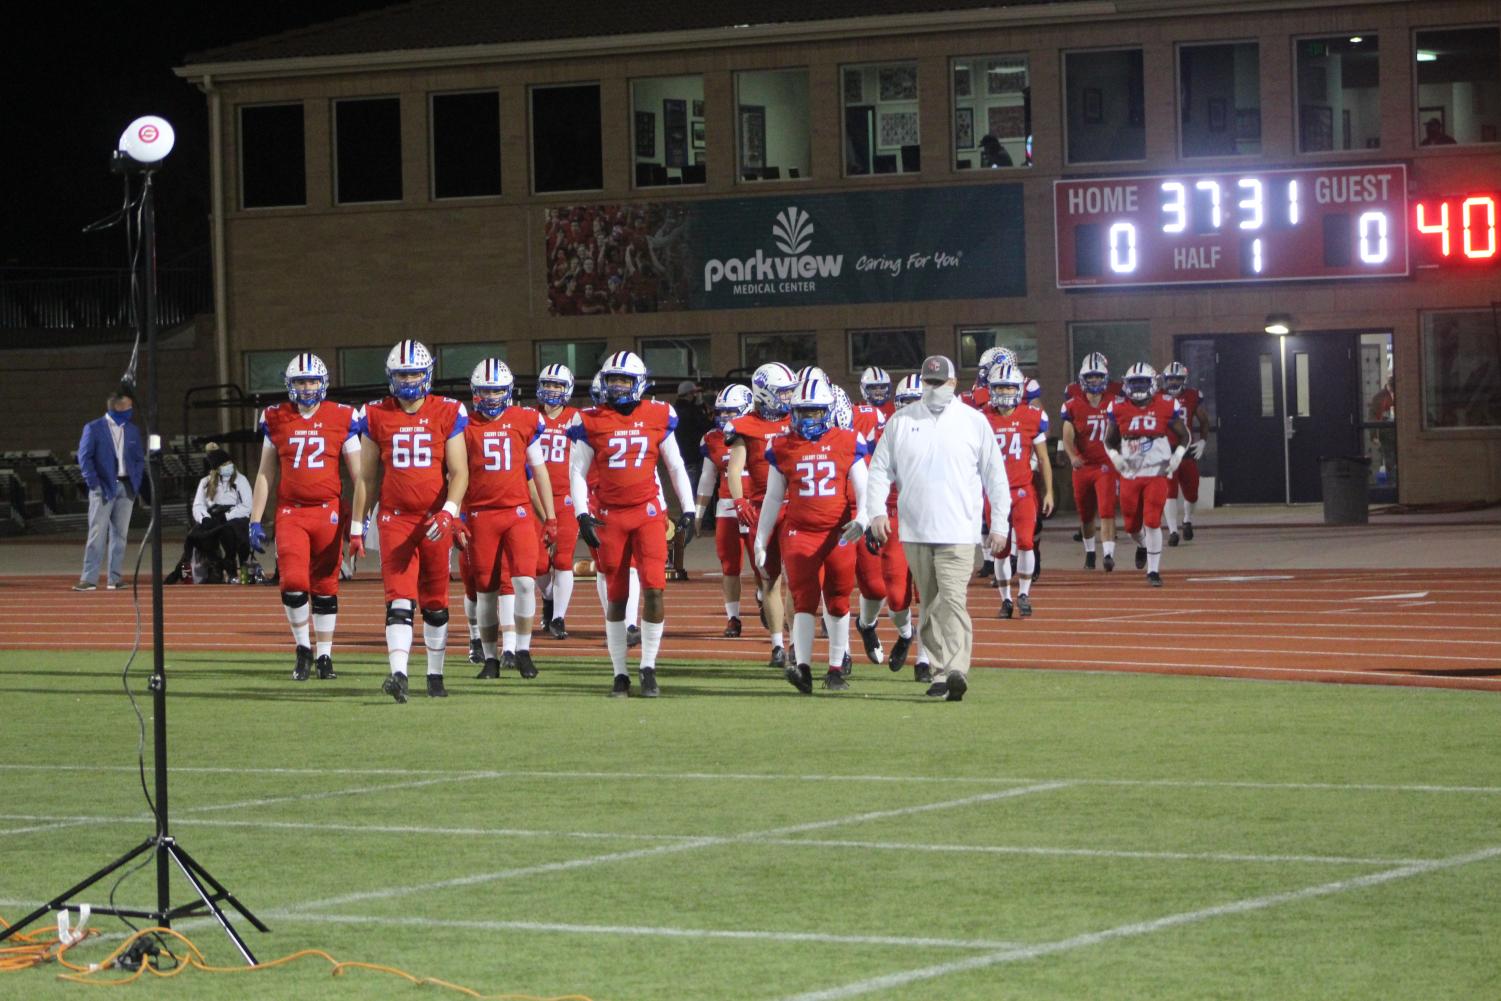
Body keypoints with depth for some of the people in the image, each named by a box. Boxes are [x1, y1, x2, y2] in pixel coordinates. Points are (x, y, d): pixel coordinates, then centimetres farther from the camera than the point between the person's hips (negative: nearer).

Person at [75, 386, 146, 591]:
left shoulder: (132, 430, 14)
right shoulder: (94, 428, -1)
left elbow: (140, 458, 17)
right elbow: (84, 457, -5)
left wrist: (136, 481, 3)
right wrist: (93, 482, -12)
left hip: (126, 487, 5)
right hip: (103, 487, -5)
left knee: (120, 534, 5)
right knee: (97, 533, -9)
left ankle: (115, 578, 8)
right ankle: (89, 578, -11)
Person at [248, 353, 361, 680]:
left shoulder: (341, 418, 2)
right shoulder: (276, 420, 7)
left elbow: (357, 473, 6)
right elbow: (265, 474, 12)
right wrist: (256, 521, 8)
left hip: (328, 512, 0)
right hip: (290, 513, 0)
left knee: (325, 587, 5)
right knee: (293, 583, -13)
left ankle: (324, 656, 16)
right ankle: (303, 649, 5)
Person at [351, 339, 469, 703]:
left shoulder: (447, 414, 1)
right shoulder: (376, 416, 5)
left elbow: (459, 471, -2)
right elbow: (366, 477, 12)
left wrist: (449, 511, -18)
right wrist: (357, 526, 11)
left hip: (435, 519, 0)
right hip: (395, 519, 0)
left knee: (435, 602, 10)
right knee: (400, 599, -14)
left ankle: (435, 674, 23)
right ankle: (398, 674, -24)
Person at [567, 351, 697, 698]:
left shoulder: (657, 417, 4)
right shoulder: (591, 422, 1)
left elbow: (675, 466, 11)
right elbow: (577, 471, 4)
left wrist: (687, 510, 8)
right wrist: (582, 515, -7)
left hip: (648, 512, 0)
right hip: (610, 516, 0)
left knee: (654, 589, -10)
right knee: (616, 597, 5)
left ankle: (648, 668, 2)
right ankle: (619, 673, 13)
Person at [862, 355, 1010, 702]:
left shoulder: (974, 422, 4)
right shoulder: (901, 421, 8)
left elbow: (995, 476, 7)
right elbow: (880, 469, 10)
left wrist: (999, 524, 4)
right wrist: (877, 510, -4)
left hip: (958, 532, -3)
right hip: (915, 531, 3)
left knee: (952, 600, -16)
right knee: (930, 605, 8)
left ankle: (956, 671, -26)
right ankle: (940, 673, 13)